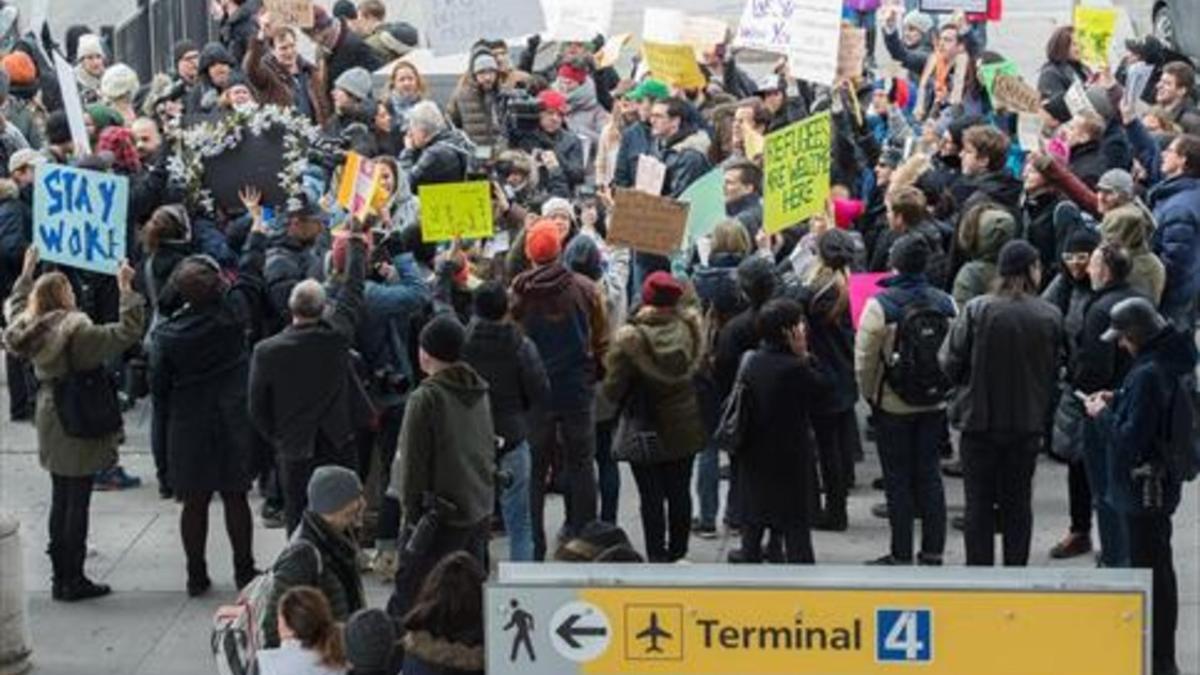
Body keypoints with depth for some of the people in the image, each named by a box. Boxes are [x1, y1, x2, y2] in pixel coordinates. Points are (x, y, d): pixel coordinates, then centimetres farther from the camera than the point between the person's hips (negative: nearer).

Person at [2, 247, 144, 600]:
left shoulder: (29, 329, -1)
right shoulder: (78, 333, -22)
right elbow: (127, 333, -26)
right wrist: (126, 290, -22)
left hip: (50, 423, 8)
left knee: (60, 500, 15)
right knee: (78, 502, -1)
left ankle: (61, 578, 20)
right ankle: (74, 580, 3)